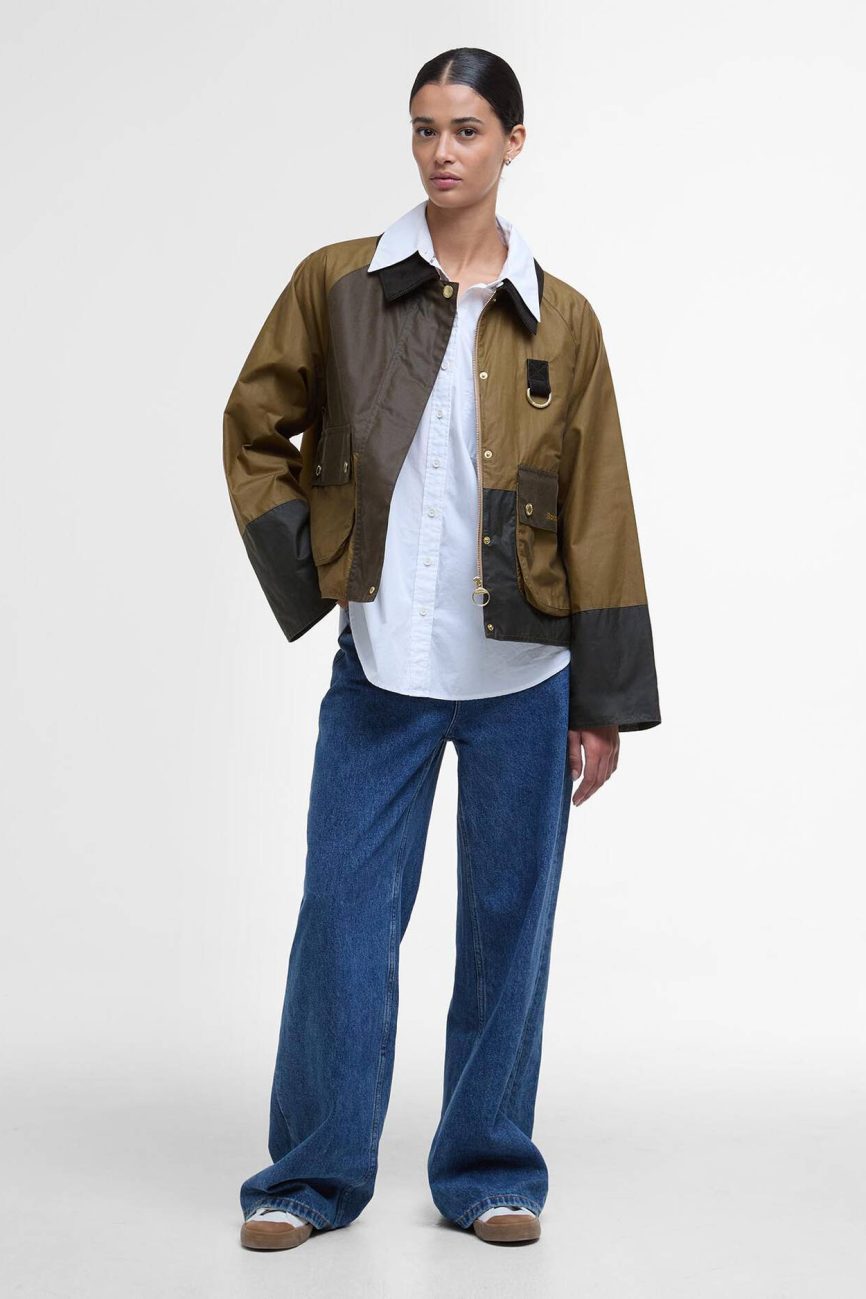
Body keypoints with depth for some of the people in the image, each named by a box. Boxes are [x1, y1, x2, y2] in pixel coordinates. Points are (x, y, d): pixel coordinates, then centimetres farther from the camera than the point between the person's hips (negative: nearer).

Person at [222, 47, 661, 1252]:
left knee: (508, 920, 8)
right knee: (344, 914, 2)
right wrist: (305, 568, 0)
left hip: (523, 672, 1)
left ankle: (489, 1169, 23)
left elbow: (595, 514, 1)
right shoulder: (336, 284, 1)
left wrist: (605, 702, -1)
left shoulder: (562, 321, 2)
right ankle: (315, 1173, 17)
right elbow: (254, 431, 11)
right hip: (382, 666, 0)